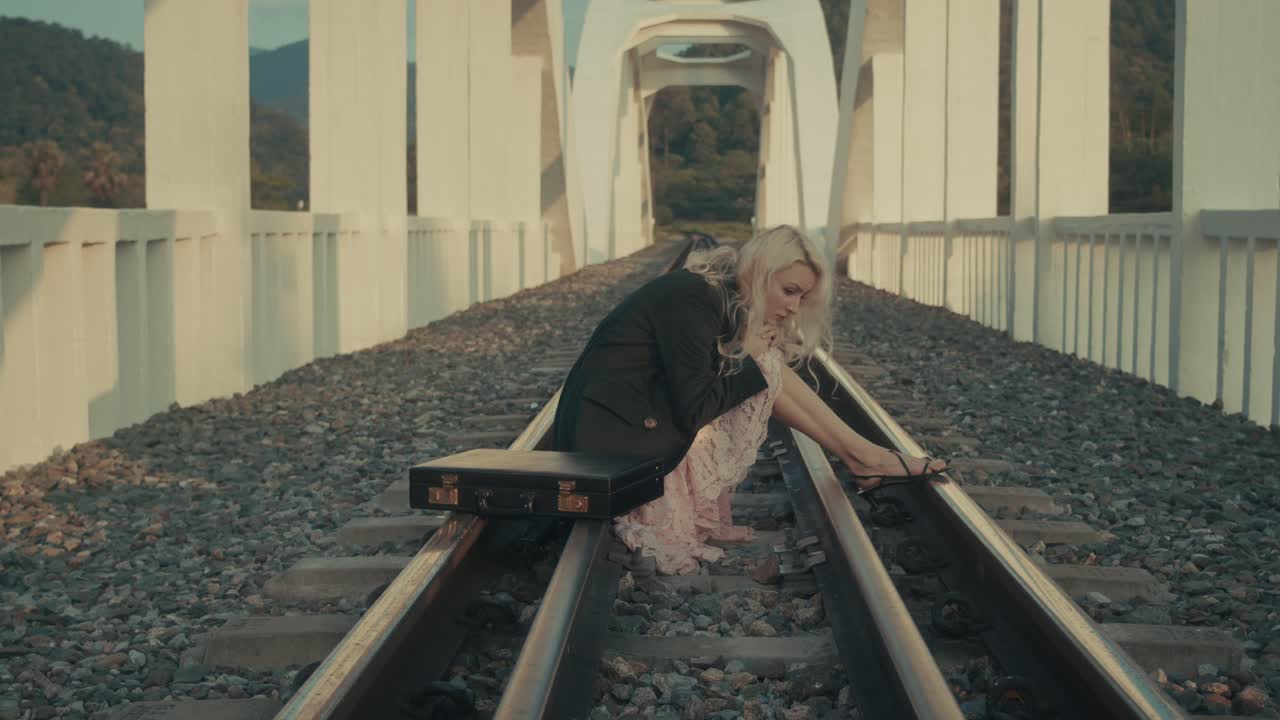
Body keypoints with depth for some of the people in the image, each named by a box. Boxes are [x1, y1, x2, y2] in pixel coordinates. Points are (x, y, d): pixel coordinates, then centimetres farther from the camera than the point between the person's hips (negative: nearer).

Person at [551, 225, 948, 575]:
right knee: (765, 369, -7)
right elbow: (692, 410, -21)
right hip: (613, 438, -9)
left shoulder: (720, 299, 12)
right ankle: (863, 458, 0)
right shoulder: (692, 298, -18)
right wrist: (751, 360, -10)